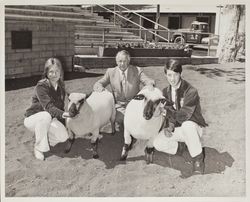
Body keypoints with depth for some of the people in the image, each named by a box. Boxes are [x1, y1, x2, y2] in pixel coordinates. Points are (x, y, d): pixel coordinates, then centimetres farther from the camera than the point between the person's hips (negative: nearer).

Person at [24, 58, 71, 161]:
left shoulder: (61, 86, 1)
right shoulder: (41, 86, -21)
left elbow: (60, 106, 8)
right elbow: (48, 106, -34)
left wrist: (63, 124, 2)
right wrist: (62, 114, -51)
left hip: (48, 120, 5)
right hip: (32, 118, -5)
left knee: (63, 136, -20)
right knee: (45, 116, -39)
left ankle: (41, 138, 11)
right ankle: (38, 148, -20)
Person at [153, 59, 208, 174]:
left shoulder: (191, 91, -22)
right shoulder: (166, 91, -1)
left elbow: (183, 116, -30)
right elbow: (171, 114, 1)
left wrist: (166, 107, -29)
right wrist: (170, 127, -16)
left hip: (193, 128, -5)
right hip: (178, 128, 5)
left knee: (187, 125, -42)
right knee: (157, 143, -18)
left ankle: (197, 158, -19)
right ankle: (182, 146, 9)